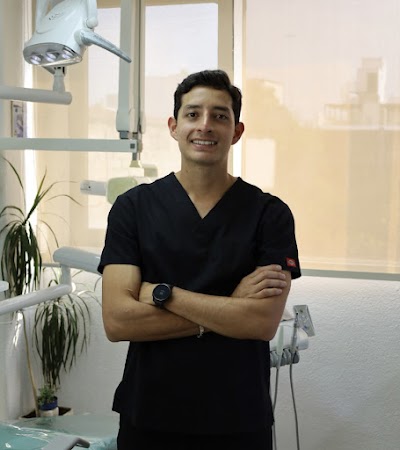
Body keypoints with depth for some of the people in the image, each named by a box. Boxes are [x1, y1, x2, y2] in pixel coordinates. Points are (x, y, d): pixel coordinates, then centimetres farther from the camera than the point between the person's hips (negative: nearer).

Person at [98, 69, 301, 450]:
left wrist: (161, 293, -16)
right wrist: (230, 307, -15)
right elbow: (116, 321, -12)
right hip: (148, 418, 1)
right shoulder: (133, 207, -3)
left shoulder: (270, 214, -5)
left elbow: (264, 322, -15)